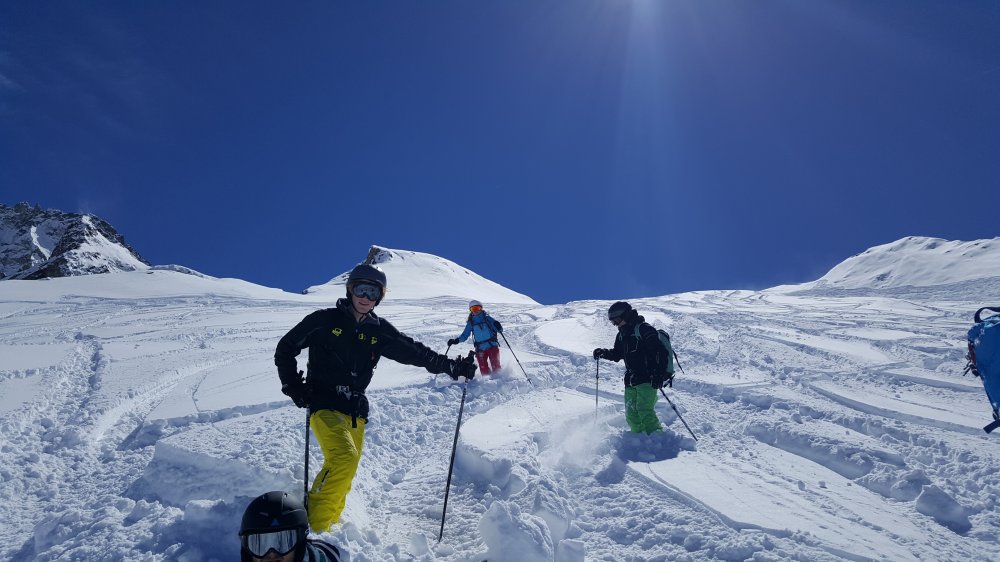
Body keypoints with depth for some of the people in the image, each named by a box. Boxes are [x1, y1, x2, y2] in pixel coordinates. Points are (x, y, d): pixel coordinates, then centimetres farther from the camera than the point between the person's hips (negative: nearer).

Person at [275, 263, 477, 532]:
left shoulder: (379, 330, 7)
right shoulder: (324, 320, -3)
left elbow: (415, 352, 9)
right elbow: (285, 350, 5)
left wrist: (451, 366, 1)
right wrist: (293, 387, -4)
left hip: (355, 411, 5)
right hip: (324, 405, -5)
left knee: (343, 473, 9)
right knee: (344, 459, -25)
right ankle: (312, 526, -14)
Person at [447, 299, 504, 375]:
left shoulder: (487, 318, 4)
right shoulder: (470, 323, 10)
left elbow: (499, 329, 1)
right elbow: (465, 335, 15)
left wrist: (498, 327, -23)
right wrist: (456, 340, -1)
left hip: (492, 346, -2)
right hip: (480, 349, 2)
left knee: (496, 366, -6)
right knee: (484, 369, -6)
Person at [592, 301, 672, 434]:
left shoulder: (644, 330, -10)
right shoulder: (622, 335, 14)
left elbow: (659, 351, -17)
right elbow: (616, 354, 28)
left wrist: (659, 374, -26)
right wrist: (603, 353, 8)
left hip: (647, 379, -8)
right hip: (630, 382, 8)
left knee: (644, 410, -19)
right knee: (631, 414, 2)